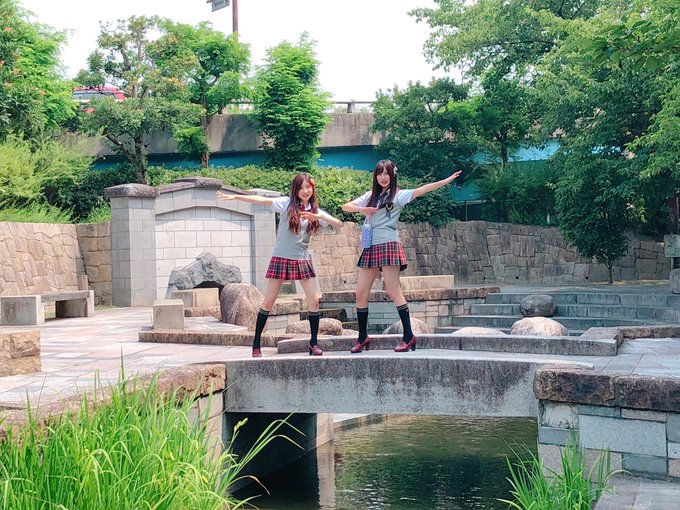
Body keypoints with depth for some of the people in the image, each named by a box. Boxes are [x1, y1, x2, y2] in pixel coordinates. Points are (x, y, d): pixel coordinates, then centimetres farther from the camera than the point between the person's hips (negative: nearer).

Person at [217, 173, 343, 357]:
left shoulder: (316, 211, 7)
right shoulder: (287, 204, -2)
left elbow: (339, 223, -2)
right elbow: (262, 200, -12)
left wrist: (319, 217, -19)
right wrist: (234, 197, -21)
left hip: (303, 259, 3)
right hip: (281, 258, -3)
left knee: (313, 301, -6)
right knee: (268, 302, -1)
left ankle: (314, 343, 7)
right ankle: (256, 343, 9)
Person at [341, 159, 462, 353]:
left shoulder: (397, 195, 1)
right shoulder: (370, 196, 18)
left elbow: (420, 190, -12)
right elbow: (346, 206, 18)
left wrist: (446, 181, -24)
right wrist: (361, 209, -3)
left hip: (388, 245, -6)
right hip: (370, 248, 6)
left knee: (393, 292, -10)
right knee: (361, 294, 5)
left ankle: (409, 336, -7)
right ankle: (363, 338, 15)